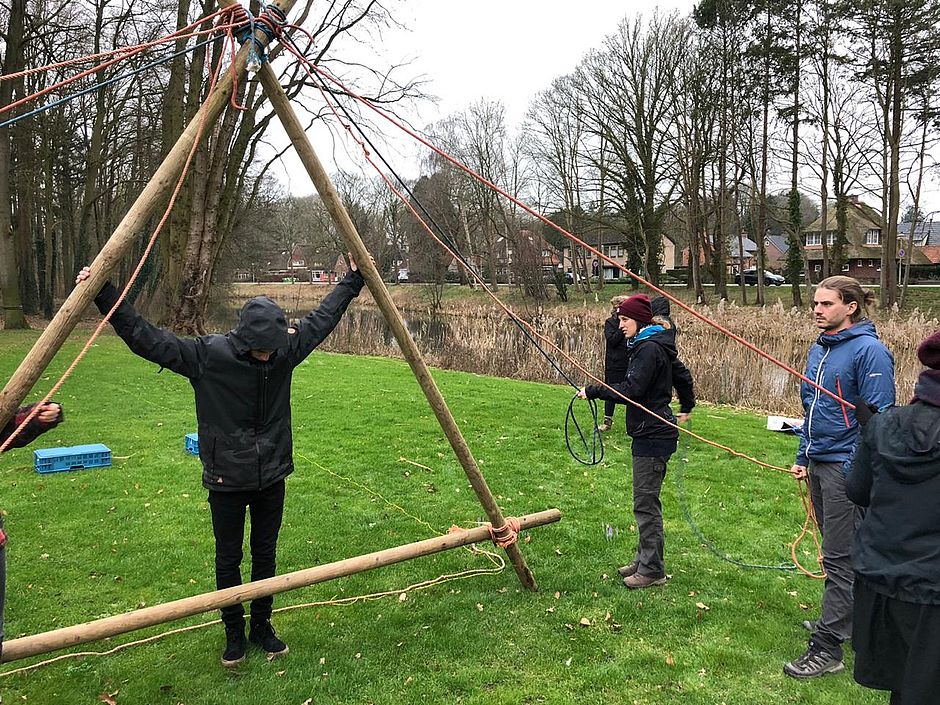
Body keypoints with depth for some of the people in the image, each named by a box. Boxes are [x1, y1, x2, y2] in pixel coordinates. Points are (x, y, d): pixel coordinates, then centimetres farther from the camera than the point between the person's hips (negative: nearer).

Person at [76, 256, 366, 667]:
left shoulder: (285, 351, -7)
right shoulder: (206, 355, -17)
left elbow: (322, 319, 7)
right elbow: (145, 338, -16)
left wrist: (352, 282, 13)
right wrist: (104, 295, -22)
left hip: (271, 478, 3)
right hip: (226, 481, -3)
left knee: (265, 556, 15)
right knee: (228, 560, 12)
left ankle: (262, 626, 34)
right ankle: (234, 633, 31)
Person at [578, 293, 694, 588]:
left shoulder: (649, 348, -17)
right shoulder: (655, 345, 15)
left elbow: (631, 390, -23)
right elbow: (683, 376, 26)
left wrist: (593, 391, -16)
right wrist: (686, 407, 40)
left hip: (653, 437, -11)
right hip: (650, 433, 11)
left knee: (645, 503, -3)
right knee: (646, 501, 16)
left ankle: (652, 570, 6)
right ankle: (644, 560, 25)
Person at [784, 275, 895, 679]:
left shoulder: (868, 350, -15)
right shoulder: (819, 349, 11)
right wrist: (803, 457, 17)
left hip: (846, 466, -8)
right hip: (819, 462, 8)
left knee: (839, 556, -2)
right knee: (835, 550, 20)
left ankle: (827, 648, 6)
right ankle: (844, 618, 37)